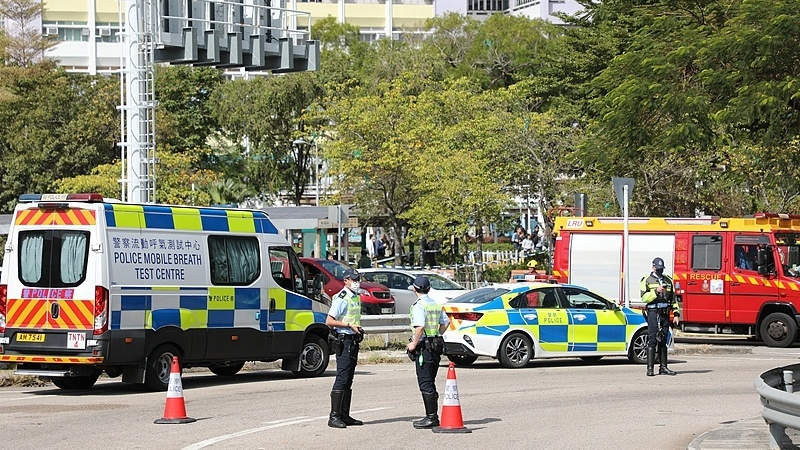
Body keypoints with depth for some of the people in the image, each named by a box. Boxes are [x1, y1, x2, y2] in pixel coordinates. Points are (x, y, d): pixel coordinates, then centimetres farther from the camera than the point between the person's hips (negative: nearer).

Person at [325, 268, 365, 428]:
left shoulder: (356, 297, 15)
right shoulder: (341, 299, -13)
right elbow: (329, 321, -17)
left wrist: (358, 329, 13)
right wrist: (349, 325, -20)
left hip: (353, 341, 9)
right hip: (343, 341, -9)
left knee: (348, 380, 11)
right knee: (342, 379, -12)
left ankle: (345, 415, 15)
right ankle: (334, 417, -12)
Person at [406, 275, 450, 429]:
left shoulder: (419, 305, -13)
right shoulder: (436, 304, 13)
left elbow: (420, 326, -24)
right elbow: (446, 322, 19)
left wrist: (414, 344, -15)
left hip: (424, 347, -9)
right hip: (436, 346, 9)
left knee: (425, 384, -6)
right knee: (430, 383, 15)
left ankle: (431, 417, -8)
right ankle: (432, 417, 17)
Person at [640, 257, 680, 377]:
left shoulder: (668, 280, 16)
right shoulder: (647, 280, 3)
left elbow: (673, 299, 17)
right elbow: (644, 297, -7)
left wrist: (676, 314, 10)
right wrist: (656, 291, -18)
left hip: (665, 313, 5)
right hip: (653, 313, -5)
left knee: (663, 340, 7)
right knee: (652, 340, -9)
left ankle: (663, 367, 10)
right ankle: (650, 368, -10)